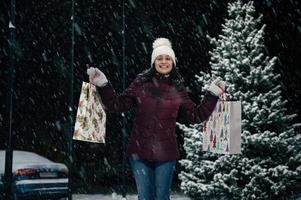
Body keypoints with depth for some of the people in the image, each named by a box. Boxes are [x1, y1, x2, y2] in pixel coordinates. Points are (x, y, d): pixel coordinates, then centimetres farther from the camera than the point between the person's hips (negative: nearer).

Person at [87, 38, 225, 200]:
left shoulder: (178, 88, 3)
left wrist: (212, 95, 2)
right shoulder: (141, 83, -1)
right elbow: (118, 105, 0)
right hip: (140, 150, -1)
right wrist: (103, 85, -11)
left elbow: (196, 115, 8)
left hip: (166, 153, 1)